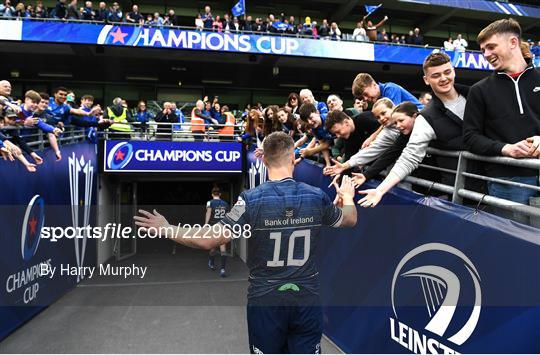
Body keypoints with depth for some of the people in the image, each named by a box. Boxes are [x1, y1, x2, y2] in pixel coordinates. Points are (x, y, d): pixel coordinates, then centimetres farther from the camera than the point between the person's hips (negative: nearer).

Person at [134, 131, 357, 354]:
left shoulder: (251, 200, -16)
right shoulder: (317, 196, -7)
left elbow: (207, 241, -15)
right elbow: (350, 219, 13)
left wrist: (166, 229, 0)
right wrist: (348, 197, 35)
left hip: (265, 302, -2)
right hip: (307, 301, 2)